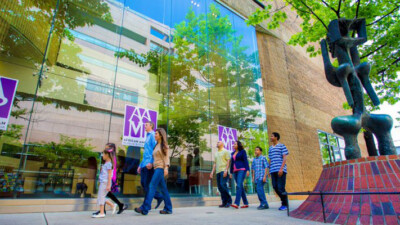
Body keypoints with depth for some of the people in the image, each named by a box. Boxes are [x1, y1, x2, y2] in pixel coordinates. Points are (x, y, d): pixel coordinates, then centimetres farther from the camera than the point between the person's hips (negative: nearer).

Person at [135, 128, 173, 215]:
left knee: (152, 186, -13)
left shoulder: (164, 145, 0)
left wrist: (166, 167, -19)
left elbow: (166, 157, -8)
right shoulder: (156, 145, 21)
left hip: (161, 168, -8)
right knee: (163, 189, 8)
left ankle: (145, 208, -14)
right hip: (156, 168, 8)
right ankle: (168, 209, 12)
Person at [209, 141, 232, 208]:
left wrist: (226, 170, -17)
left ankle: (229, 200, -6)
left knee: (223, 185, -17)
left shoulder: (225, 151, 2)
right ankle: (224, 202, 8)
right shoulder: (216, 153, 23)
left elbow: (228, 161, -6)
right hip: (218, 171, 7)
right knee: (219, 186, 3)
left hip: (223, 171, -7)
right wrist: (212, 172, 14)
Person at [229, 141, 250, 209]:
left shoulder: (242, 151, 3)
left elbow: (245, 161, -4)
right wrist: (231, 172, 15)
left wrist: (247, 170, -13)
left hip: (241, 170, -7)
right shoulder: (233, 153, 19)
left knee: (239, 186, -18)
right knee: (240, 187, 6)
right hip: (235, 171, 7)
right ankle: (246, 203, 13)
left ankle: (236, 203, -25)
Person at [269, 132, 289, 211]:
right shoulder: (270, 148, 19)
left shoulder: (282, 146, 2)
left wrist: (281, 168, -16)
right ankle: (284, 200, 22)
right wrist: (270, 171, 15)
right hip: (273, 171, 6)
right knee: (275, 187, 5)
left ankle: (285, 204, 8)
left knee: (281, 187, -7)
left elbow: (284, 158, -5)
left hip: (281, 170, -6)